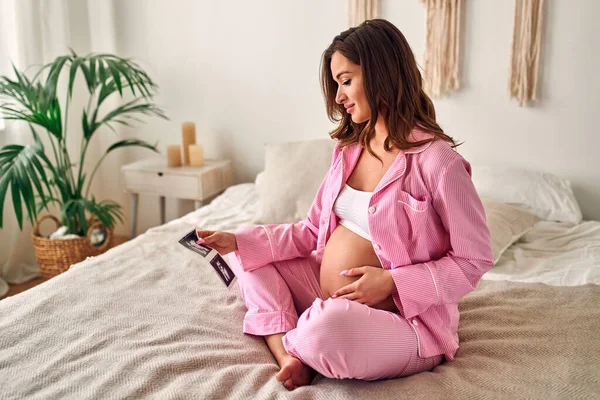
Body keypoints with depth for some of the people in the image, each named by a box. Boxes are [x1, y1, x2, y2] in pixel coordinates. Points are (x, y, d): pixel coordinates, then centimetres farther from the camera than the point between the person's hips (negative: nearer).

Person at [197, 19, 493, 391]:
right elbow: (312, 232, 7)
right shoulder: (350, 148, 5)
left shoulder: (436, 160, -19)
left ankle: (289, 343, -1)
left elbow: (474, 259, -14)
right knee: (250, 255, 7)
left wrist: (392, 282, -21)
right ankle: (289, 357, -13)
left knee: (330, 325, -39)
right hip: (328, 301, 8)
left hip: (403, 318, -8)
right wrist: (239, 242, -2)